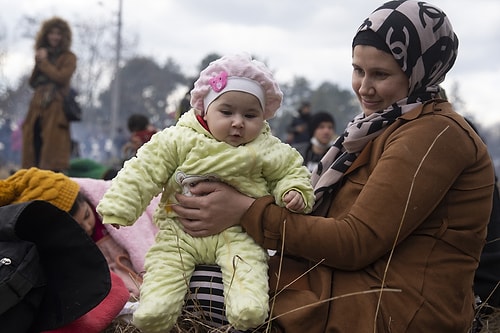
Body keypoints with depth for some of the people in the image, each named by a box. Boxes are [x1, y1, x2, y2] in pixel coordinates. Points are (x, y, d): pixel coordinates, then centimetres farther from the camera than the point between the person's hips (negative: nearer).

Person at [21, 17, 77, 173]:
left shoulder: (68, 57, 4)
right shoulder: (43, 54, 20)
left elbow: (61, 77, -12)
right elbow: (32, 83, 16)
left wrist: (44, 62, -3)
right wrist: (38, 63, 1)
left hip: (56, 110, -6)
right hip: (37, 108, 6)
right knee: (33, 149, 3)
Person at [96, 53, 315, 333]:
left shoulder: (267, 150, 2)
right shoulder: (178, 141, -1)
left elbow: (292, 170, 15)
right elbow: (144, 171, -2)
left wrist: (294, 192, -8)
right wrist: (117, 210, -10)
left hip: (238, 233, 0)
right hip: (180, 230, 1)